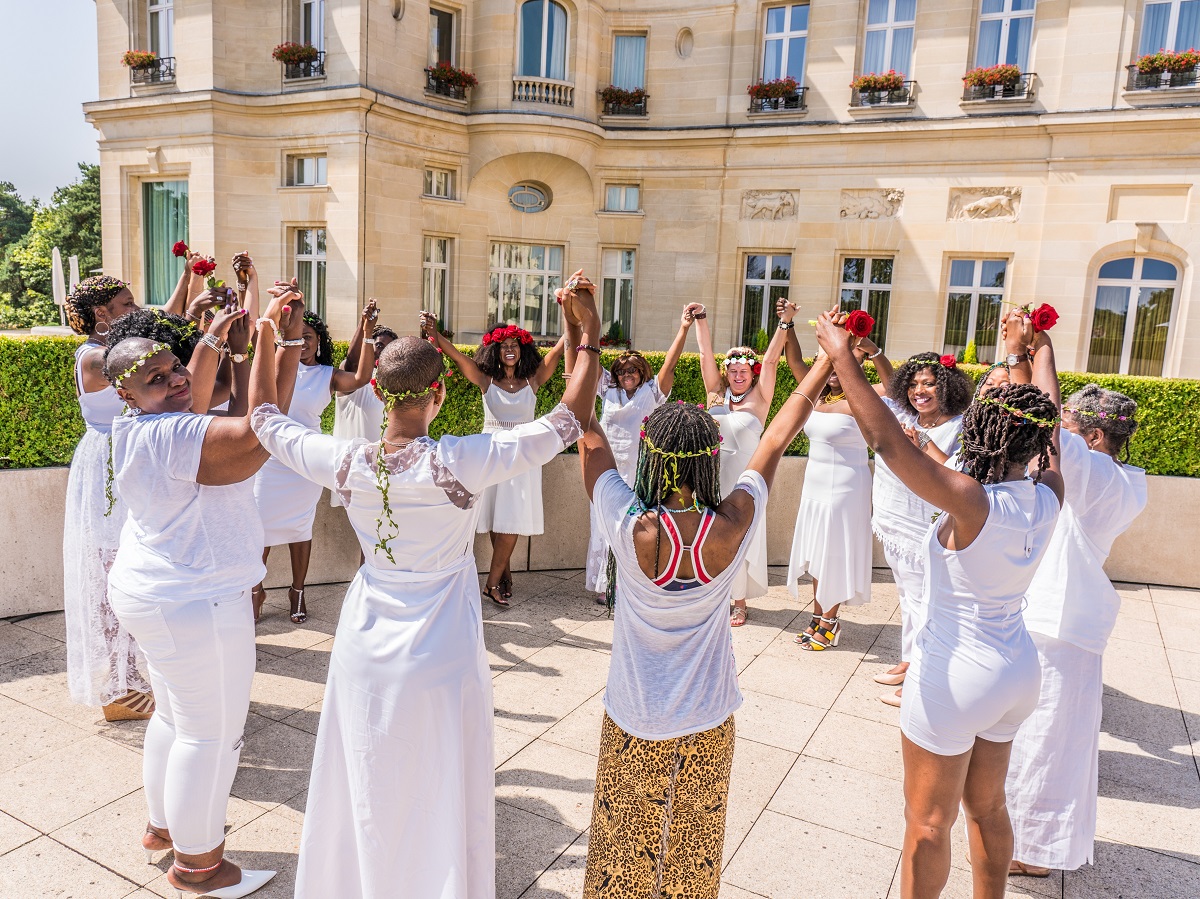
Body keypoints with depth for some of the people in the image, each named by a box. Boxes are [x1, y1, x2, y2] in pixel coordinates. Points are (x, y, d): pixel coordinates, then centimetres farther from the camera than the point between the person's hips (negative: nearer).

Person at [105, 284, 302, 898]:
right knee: (211, 733, 5)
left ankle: (164, 827, 44)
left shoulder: (143, 431, 4)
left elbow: (198, 409, 22)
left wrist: (212, 341, 16)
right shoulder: (172, 437, -26)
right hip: (195, 606, -11)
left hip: (153, 592, 11)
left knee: (174, 717, 26)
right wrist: (265, 342, -29)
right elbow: (257, 431, -35)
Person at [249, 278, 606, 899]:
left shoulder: (346, 463, -14)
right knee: (439, 798, 16)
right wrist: (588, 340, -9)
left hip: (366, 649, 4)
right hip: (441, 656, -4)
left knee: (365, 788, 25)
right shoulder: (461, 463, -24)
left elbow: (266, 421, 5)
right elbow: (571, 418, -19)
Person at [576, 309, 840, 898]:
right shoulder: (733, 527, -22)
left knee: (623, 851, 22)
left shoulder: (628, 525, -26)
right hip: (706, 728, 1)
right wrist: (828, 360, 6)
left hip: (632, 726, -1)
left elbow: (589, 434, -15)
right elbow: (776, 440, -8)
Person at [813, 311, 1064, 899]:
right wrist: (1042, 350, 25)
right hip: (1017, 672, 7)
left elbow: (887, 441, -33)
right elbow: (1048, 429, 10)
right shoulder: (1047, 498, -7)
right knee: (986, 806, 26)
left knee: (928, 823, 12)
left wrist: (843, 358, -26)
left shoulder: (973, 501, -27)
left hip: (956, 675, -7)